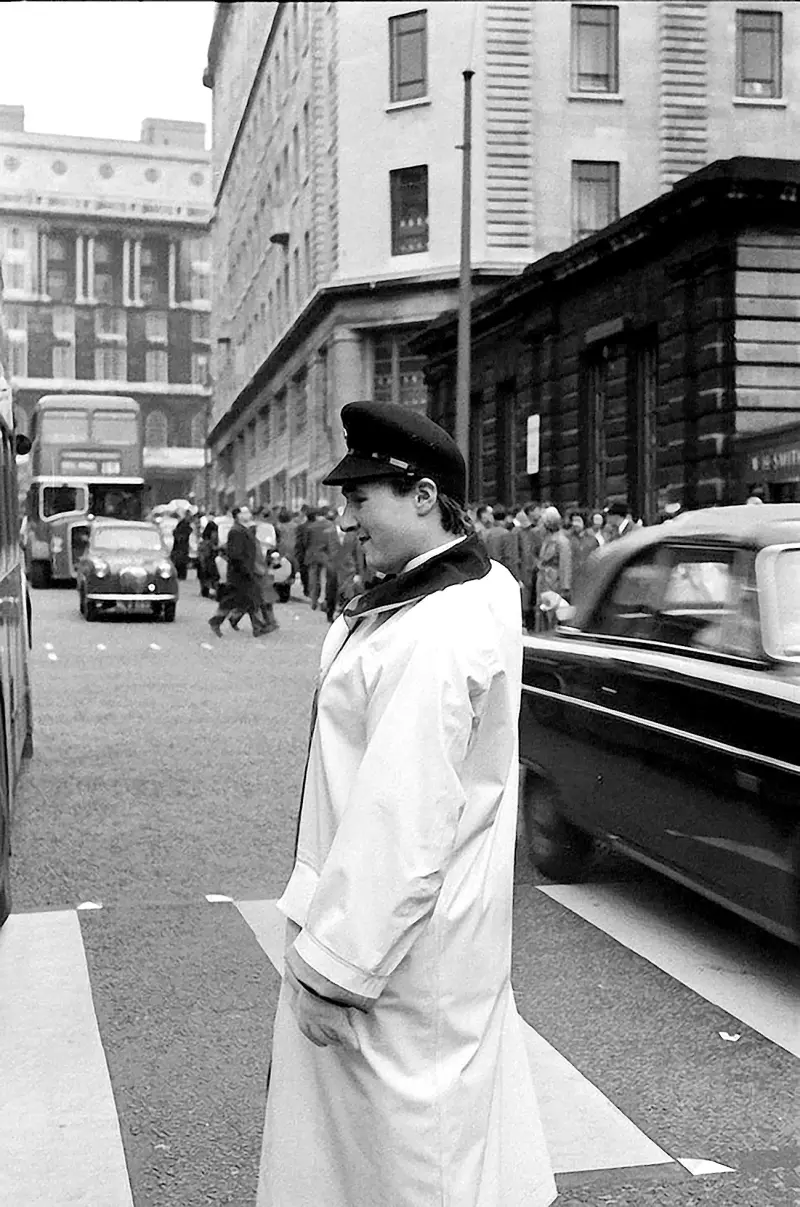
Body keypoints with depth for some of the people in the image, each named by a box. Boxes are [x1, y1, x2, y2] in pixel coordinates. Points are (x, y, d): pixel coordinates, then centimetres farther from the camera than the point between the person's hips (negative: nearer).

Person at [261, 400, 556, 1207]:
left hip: (402, 942, -10)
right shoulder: (483, 589, 3)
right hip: (460, 921, 10)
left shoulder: (434, 638, -28)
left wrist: (335, 967, -22)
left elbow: (402, 822, -28)